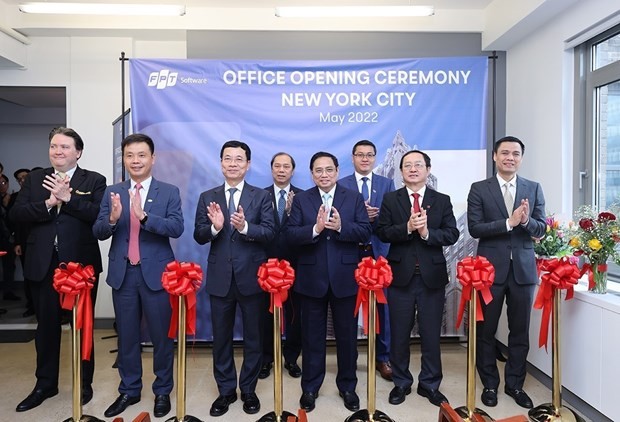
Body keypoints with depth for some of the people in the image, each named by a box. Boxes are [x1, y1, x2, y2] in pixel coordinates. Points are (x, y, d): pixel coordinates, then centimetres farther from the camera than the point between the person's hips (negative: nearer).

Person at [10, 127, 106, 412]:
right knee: (46, 326, 15)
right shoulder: (34, 179, 9)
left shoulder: (94, 181, -1)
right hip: (43, 264, 3)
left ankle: (84, 383, 26)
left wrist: (68, 198, -21)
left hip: (81, 264, -3)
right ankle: (45, 384, 32)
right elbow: (16, 214, -2)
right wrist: (48, 203, -17)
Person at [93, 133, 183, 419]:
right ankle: (129, 390, 33)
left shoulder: (169, 192, -2)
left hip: (156, 273, -3)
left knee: (161, 336, 8)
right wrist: (112, 218, -22)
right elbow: (98, 232, -1)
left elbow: (177, 228, -16)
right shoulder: (112, 192, 6)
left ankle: (162, 391, 26)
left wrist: (144, 215, -29)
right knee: (126, 336, 16)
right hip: (123, 274, 3)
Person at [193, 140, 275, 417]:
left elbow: (269, 233, -11)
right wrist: (215, 227, -22)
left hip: (252, 277, -1)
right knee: (221, 338, 13)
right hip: (220, 278, 2)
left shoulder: (261, 196, -1)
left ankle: (248, 390, 29)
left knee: (253, 337, 11)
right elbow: (198, 236, -2)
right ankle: (225, 391, 30)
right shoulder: (207, 197, 5)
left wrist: (245, 226, -28)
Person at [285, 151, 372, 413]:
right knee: (312, 335, 12)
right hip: (312, 278, 0)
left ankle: (347, 386, 30)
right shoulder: (301, 199, 2)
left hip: (345, 278, 0)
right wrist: (315, 228, -24)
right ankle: (310, 387, 28)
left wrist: (341, 227, -23)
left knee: (347, 334, 12)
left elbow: (365, 232, -6)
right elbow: (290, 235, -7)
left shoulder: (354, 198, 2)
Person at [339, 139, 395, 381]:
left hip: (379, 252, 1)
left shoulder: (387, 184, 9)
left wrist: (375, 216, -18)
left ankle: (383, 359, 20)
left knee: (382, 306, 4)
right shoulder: (341, 185, 4)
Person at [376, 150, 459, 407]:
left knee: (431, 335, 9)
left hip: (432, 277, 1)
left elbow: (452, 234, -3)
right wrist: (407, 227, -20)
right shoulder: (390, 199, 4)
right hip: (400, 276, 0)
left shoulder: (442, 200, 6)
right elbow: (382, 232, -5)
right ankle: (401, 383, 28)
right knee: (399, 334, 11)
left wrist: (427, 232, -19)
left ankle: (430, 384, 28)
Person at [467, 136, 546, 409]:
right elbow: (474, 229, -11)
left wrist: (526, 221, -19)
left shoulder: (534, 189, 6)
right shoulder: (479, 189, -2)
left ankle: (515, 384, 28)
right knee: (486, 330, 8)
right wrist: (509, 222, -21)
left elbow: (541, 229, 2)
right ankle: (489, 384, 25)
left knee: (520, 331, 11)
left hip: (523, 268, 2)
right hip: (490, 268, -2)